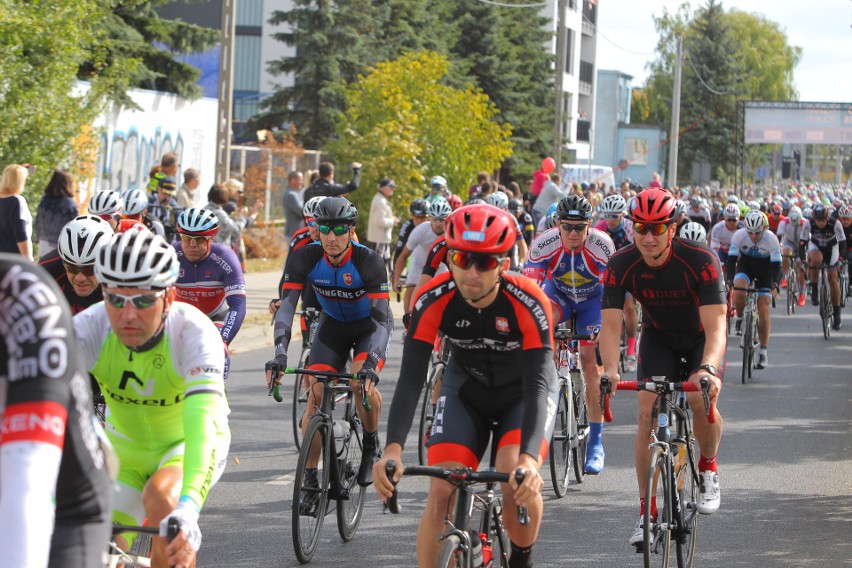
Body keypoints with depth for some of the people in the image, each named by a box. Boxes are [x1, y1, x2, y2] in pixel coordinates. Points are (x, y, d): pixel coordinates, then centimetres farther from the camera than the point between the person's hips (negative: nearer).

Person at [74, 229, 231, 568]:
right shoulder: (88, 329, -27)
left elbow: (202, 417, -47)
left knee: (162, 501, -32)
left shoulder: (194, 332, -34)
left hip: (187, 443, -3)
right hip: (125, 448, 3)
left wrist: (188, 507, -62)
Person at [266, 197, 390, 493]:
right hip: (332, 325, 3)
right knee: (316, 393, -13)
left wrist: (371, 362, -50)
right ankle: (310, 478, -5)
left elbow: (382, 317, -36)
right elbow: (286, 306, -29)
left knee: (362, 381, -29)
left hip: (369, 326, -3)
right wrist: (280, 354, -43)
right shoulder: (304, 257, -24)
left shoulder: (369, 261, -31)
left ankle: (371, 445, -1)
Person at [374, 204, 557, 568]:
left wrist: (529, 458, -51)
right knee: (441, 494, -15)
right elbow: (411, 378, -30)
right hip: (466, 390, 2)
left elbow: (537, 384, -37)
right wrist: (393, 448, -45)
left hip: (522, 392, -2)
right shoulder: (433, 301, -27)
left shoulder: (528, 303, -33)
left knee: (519, 484, -26)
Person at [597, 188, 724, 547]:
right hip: (658, 337, 2)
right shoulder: (621, 265, -25)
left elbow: (715, 326, -39)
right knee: (647, 413, -15)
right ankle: (647, 511, -8)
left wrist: (707, 368, -58)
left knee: (702, 400, -26)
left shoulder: (700, 260, -33)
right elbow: (611, 325, -30)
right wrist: (610, 369, -49)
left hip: (702, 337, -2)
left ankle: (708, 468, 5)